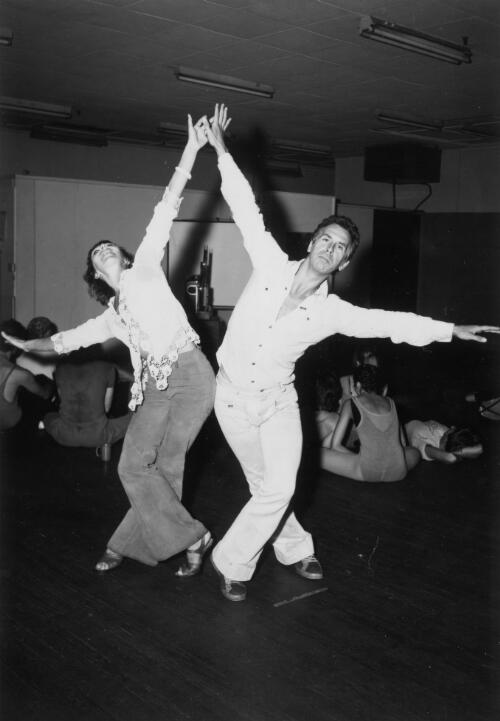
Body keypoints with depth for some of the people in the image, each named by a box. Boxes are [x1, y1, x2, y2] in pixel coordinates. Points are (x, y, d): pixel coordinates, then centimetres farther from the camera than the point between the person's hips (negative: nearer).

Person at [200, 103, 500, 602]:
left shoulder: (332, 312, -9)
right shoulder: (271, 265, -10)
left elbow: (391, 322, -8)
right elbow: (247, 210, -9)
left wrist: (451, 330, -12)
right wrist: (221, 152, -8)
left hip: (277, 399, 1)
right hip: (233, 396, 0)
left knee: (278, 487, -10)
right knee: (266, 485, 9)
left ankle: (231, 561, 14)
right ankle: (294, 549, 32)